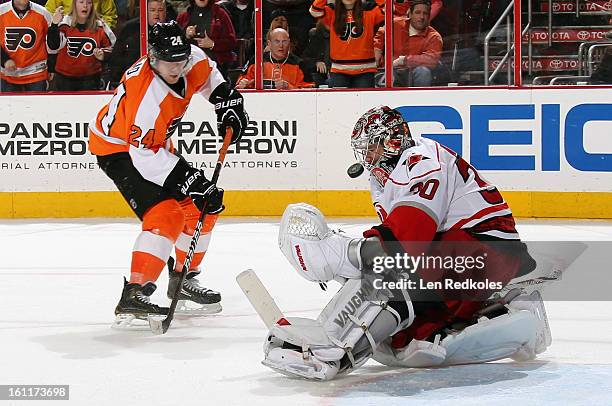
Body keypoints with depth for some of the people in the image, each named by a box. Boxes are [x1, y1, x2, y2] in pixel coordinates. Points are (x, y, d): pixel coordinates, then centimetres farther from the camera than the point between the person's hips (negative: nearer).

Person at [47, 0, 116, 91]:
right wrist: (54, 25, -35)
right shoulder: (64, 24, -10)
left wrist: (103, 54, -10)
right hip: (64, 77, -1)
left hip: (90, 77, 1)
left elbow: (111, 45, 11)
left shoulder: (100, 26, -4)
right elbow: (53, 46, -23)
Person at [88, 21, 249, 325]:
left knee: (203, 208, 10)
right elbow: (145, 155, -34)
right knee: (165, 217, -25)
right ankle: (133, 295, -26)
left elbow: (208, 76, 14)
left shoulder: (192, 59, -14)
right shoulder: (147, 94, -37)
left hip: (155, 143, 9)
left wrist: (227, 101, 4)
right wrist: (192, 181, -36)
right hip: (117, 149, -9)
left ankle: (183, 280, 25)